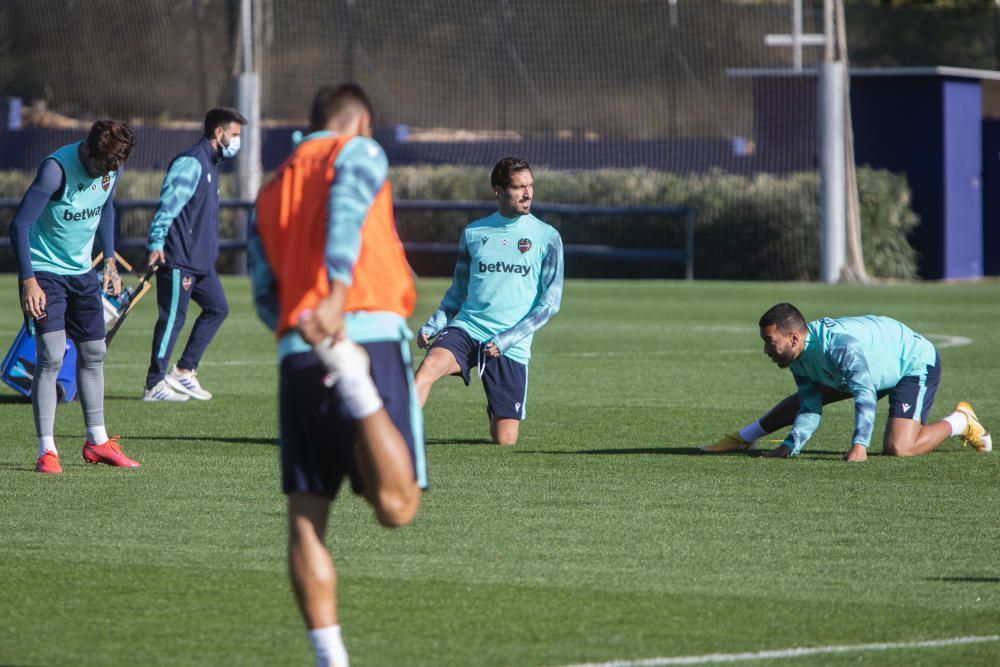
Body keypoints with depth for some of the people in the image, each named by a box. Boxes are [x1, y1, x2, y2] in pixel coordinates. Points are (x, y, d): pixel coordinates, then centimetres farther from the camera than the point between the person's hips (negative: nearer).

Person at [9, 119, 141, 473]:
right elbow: (19, 224, -24)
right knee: (51, 356, -15)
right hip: (44, 270, -7)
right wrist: (28, 281, -27)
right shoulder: (56, 169, -25)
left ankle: (97, 441, 26)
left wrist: (109, 260, 13)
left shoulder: (112, 167, -4)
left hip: (82, 271, 7)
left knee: (94, 353, 13)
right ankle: (46, 451, -11)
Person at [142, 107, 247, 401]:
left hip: (200, 259, 10)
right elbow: (168, 203, -22)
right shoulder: (190, 163, -14)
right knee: (172, 318, -6)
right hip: (179, 258, -10)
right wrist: (156, 243, -30)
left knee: (217, 308, 10)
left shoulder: (210, 164, 18)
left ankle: (184, 370, 15)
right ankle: (154, 385, 1)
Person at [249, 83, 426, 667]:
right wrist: (338, 293, -27)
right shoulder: (358, 152, 10)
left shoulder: (269, 194, 26)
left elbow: (266, 299, 19)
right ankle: (356, 378, -34)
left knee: (306, 520, 7)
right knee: (396, 506, -15)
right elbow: (345, 212, -12)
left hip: (297, 354, 5)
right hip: (371, 332, -5)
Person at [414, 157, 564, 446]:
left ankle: (495, 412, 34)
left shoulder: (547, 237, 2)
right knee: (430, 365, -33)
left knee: (505, 441, -2)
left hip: (511, 346, -1)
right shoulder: (473, 233, 10)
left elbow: (550, 302, -1)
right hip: (466, 329, 1)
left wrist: (506, 339, -11)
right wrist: (431, 326, 3)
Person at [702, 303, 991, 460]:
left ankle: (960, 422, -2)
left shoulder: (840, 344, -40)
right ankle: (743, 439, 30)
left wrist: (860, 444, -60)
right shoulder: (799, 358, -11)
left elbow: (865, 395, -50)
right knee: (805, 396, 13)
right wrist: (791, 445, -23)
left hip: (917, 364, -9)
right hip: (874, 370, 9)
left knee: (898, 448, -25)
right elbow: (809, 410, -7)